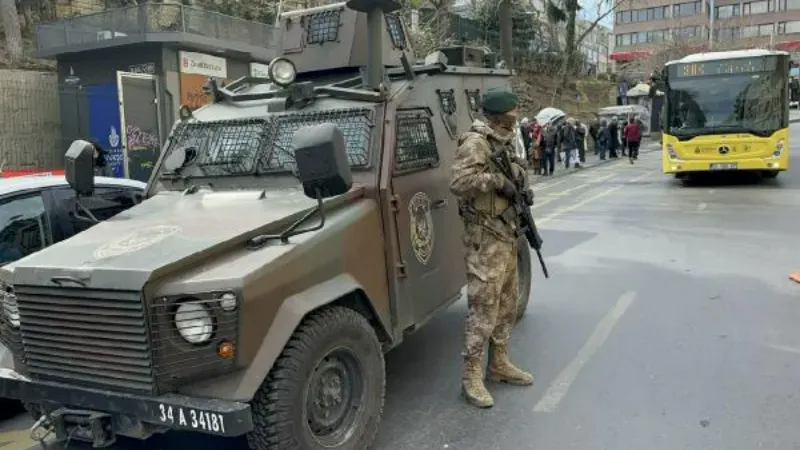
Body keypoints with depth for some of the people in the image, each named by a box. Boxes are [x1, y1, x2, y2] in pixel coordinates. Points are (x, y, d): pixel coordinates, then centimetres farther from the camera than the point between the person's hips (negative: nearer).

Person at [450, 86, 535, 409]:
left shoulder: (504, 143, 14)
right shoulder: (476, 143, -14)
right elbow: (459, 182, -27)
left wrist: (523, 192, 4)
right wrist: (497, 180, -23)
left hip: (508, 234, 10)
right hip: (485, 237, -9)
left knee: (507, 305, 16)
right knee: (483, 309, -7)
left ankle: (499, 364, 29)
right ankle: (471, 377, 3)